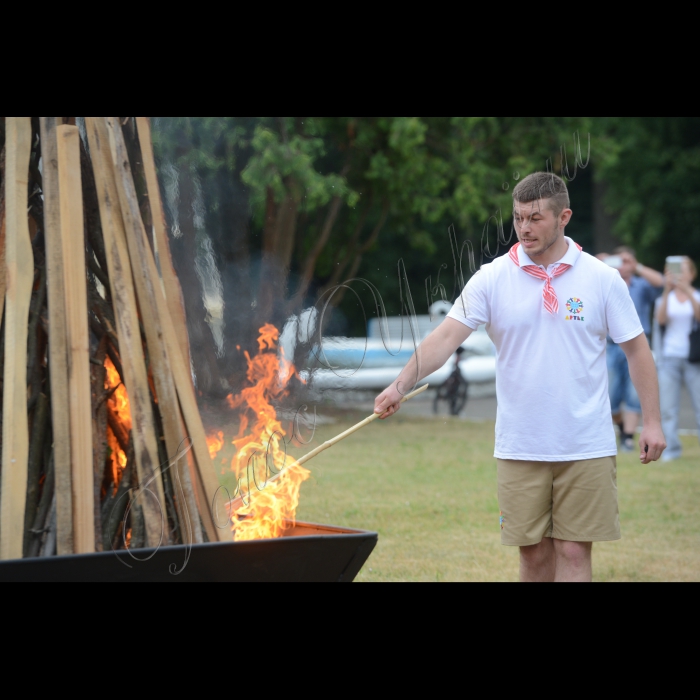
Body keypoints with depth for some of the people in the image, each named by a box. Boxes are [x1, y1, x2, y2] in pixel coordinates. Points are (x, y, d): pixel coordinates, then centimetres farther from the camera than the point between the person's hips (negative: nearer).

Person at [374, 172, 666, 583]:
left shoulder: (602, 279, -1)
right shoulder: (493, 278, -1)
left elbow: (636, 348, 5)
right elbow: (447, 337, -9)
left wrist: (652, 421, 0)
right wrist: (402, 385, -23)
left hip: (587, 448, -1)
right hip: (520, 448, 1)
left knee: (574, 553, -3)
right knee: (534, 554, 7)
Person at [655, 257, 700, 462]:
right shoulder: (666, 298, 10)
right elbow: (661, 319, -10)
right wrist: (667, 291, -21)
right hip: (670, 358, 1)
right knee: (668, 408, -3)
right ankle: (673, 448, 3)